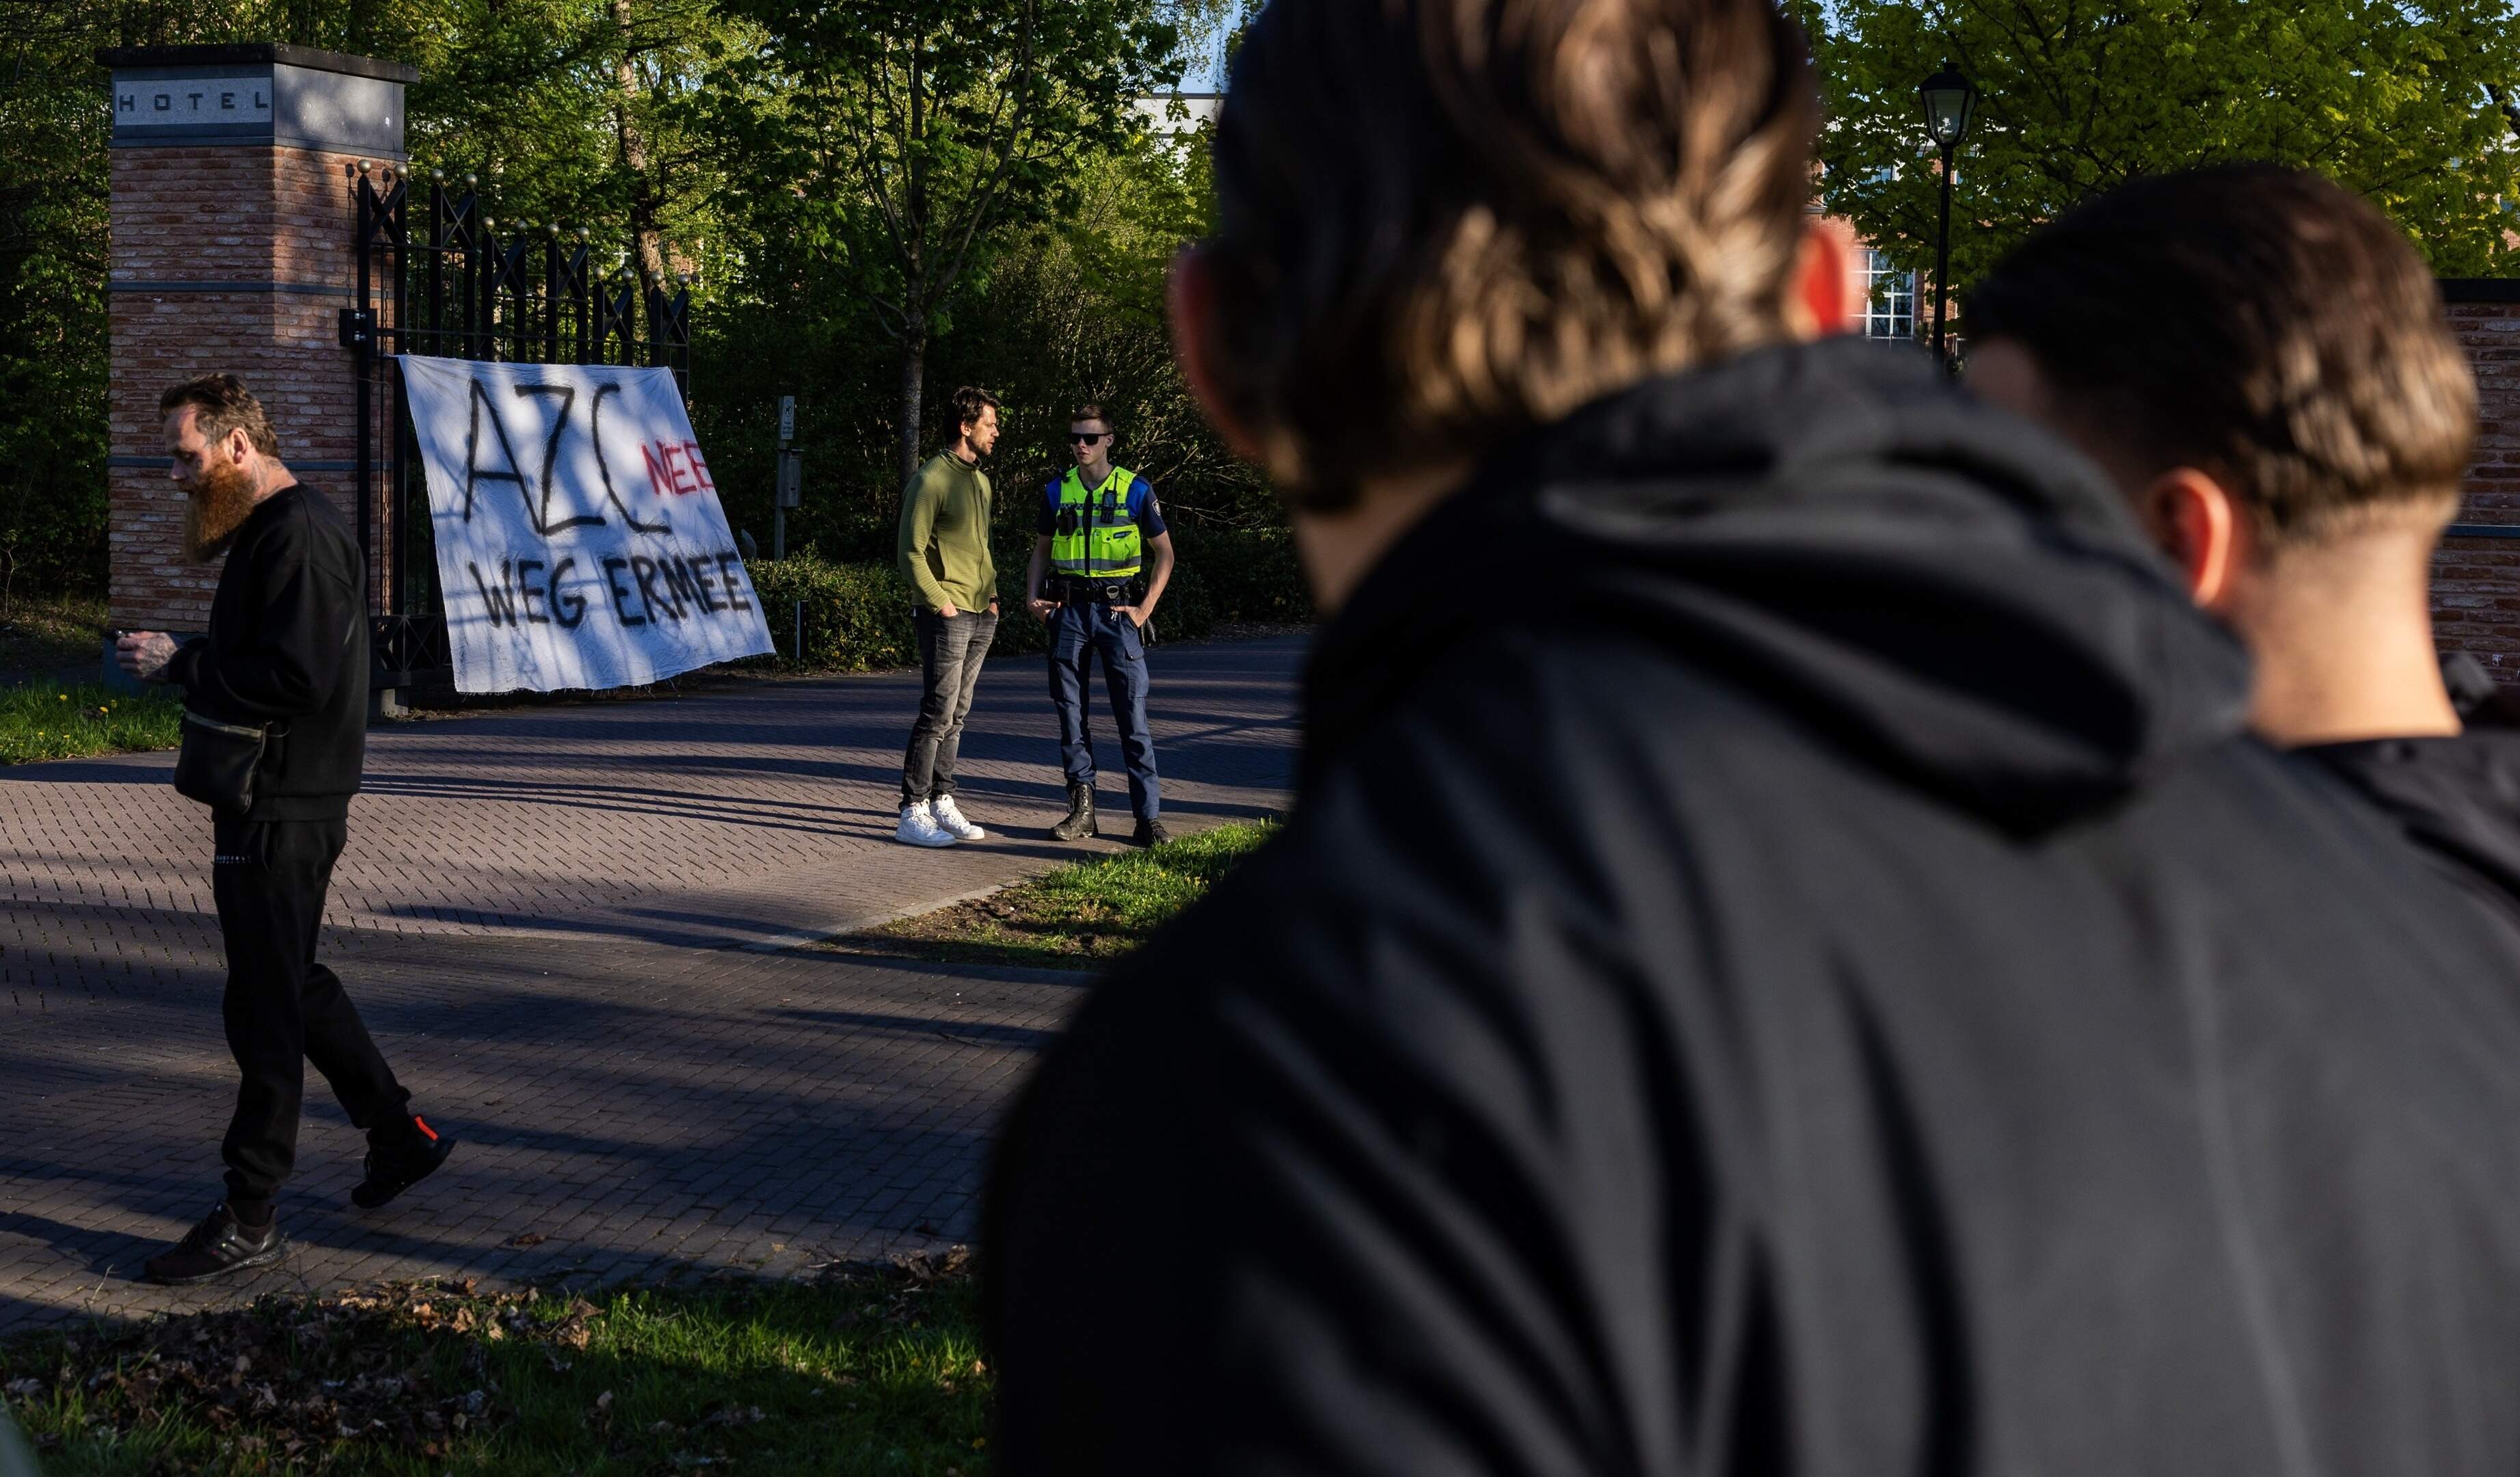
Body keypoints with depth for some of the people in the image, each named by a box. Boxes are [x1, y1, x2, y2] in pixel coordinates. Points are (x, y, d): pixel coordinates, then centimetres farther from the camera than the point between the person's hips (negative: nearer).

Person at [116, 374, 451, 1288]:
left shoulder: (301, 536, -18)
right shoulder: (266, 529, 16)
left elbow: (296, 676, -26)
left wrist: (180, 664, -20)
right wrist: (178, 663, 10)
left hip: (285, 815, -11)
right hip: (273, 803, 11)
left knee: (265, 1006, -5)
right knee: (289, 983, 20)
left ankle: (250, 1220, 2)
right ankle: (400, 1135, 31)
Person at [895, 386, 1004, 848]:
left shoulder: (981, 480, 17)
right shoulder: (931, 480, -10)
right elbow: (912, 552, -12)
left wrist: (991, 594, 14)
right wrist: (939, 602, -15)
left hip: (981, 616, 8)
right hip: (946, 616, -8)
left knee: (957, 715, 11)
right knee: (938, 714, -10)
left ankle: (942, 802, 17)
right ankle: (913, 814, -7)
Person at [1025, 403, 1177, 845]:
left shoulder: (1136, 490, 0)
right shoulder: (1056, 491, 8)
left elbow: (1164, 552, 6)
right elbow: (1041, 550, 18)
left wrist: (1145, 609, -3)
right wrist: (1033, 597, 2)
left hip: (1117, 610, -3)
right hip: (1069, 611, 3)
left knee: (1133, 716, -6)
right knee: (1070, 713, 4)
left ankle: (1149, 816, -4)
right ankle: (1081, 811, 12)